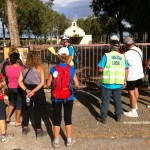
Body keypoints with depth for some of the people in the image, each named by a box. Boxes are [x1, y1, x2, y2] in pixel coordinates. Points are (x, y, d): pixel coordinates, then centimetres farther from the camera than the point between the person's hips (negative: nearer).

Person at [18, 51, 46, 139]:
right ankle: (38, 131, 16)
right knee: (38, 111, 8)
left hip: (27, 92, 4)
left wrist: (27, 90, -11)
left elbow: (20, 81, -4)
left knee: (26, 109, 18)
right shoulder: (40, 68, -9)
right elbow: (42, 83, -16)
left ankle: (25, 128, 30)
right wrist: (33, 91, -17)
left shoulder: (24, 68, 1)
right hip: (38, 92, -3)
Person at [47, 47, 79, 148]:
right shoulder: (71, 69, -8)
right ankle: (69, 140, 24)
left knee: (57, 118, 10)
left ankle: (56, 141, 20)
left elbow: (48, 84, -3)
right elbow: (77, 85, -4)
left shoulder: (53, 69, -9)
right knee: (68, 118, 12)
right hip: (68, 97, 0)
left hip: (56, 97, 0)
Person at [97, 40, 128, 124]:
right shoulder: (122, 57, 1)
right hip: (118, 83, 3)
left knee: (105, 101, 9)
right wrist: (124, 80, 16)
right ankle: (118, 117, 29)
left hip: (107, 83, -3)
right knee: (118, 100, 18)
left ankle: (103, 118, 17)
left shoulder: (106, 55, -9)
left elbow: (100, 69, -11)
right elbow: (126, 70, 5)